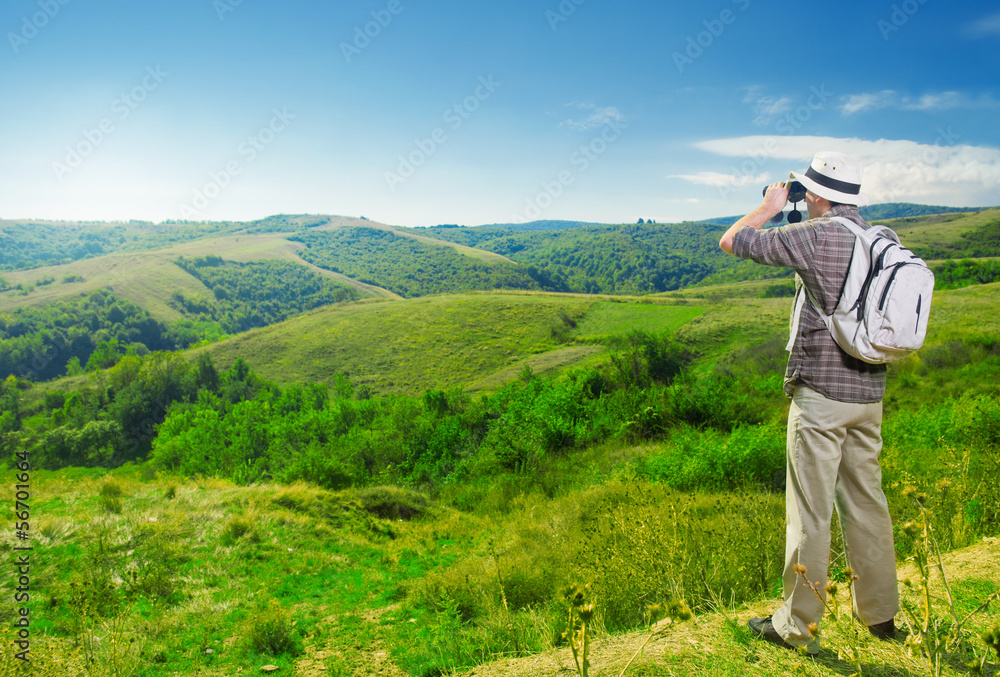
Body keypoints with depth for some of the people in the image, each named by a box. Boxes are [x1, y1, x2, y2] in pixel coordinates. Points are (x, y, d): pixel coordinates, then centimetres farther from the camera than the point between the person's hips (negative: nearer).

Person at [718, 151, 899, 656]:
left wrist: (770, 207, 9)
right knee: (866, 501, 17)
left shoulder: (816, 237, -14)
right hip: (869, 394, 7)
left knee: (810, 511, 0)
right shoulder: (885, 240, 6)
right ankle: (880, 614, 30)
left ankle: (798, 627, 11)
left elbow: (731, 242, -7)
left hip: (820, 394, -7)